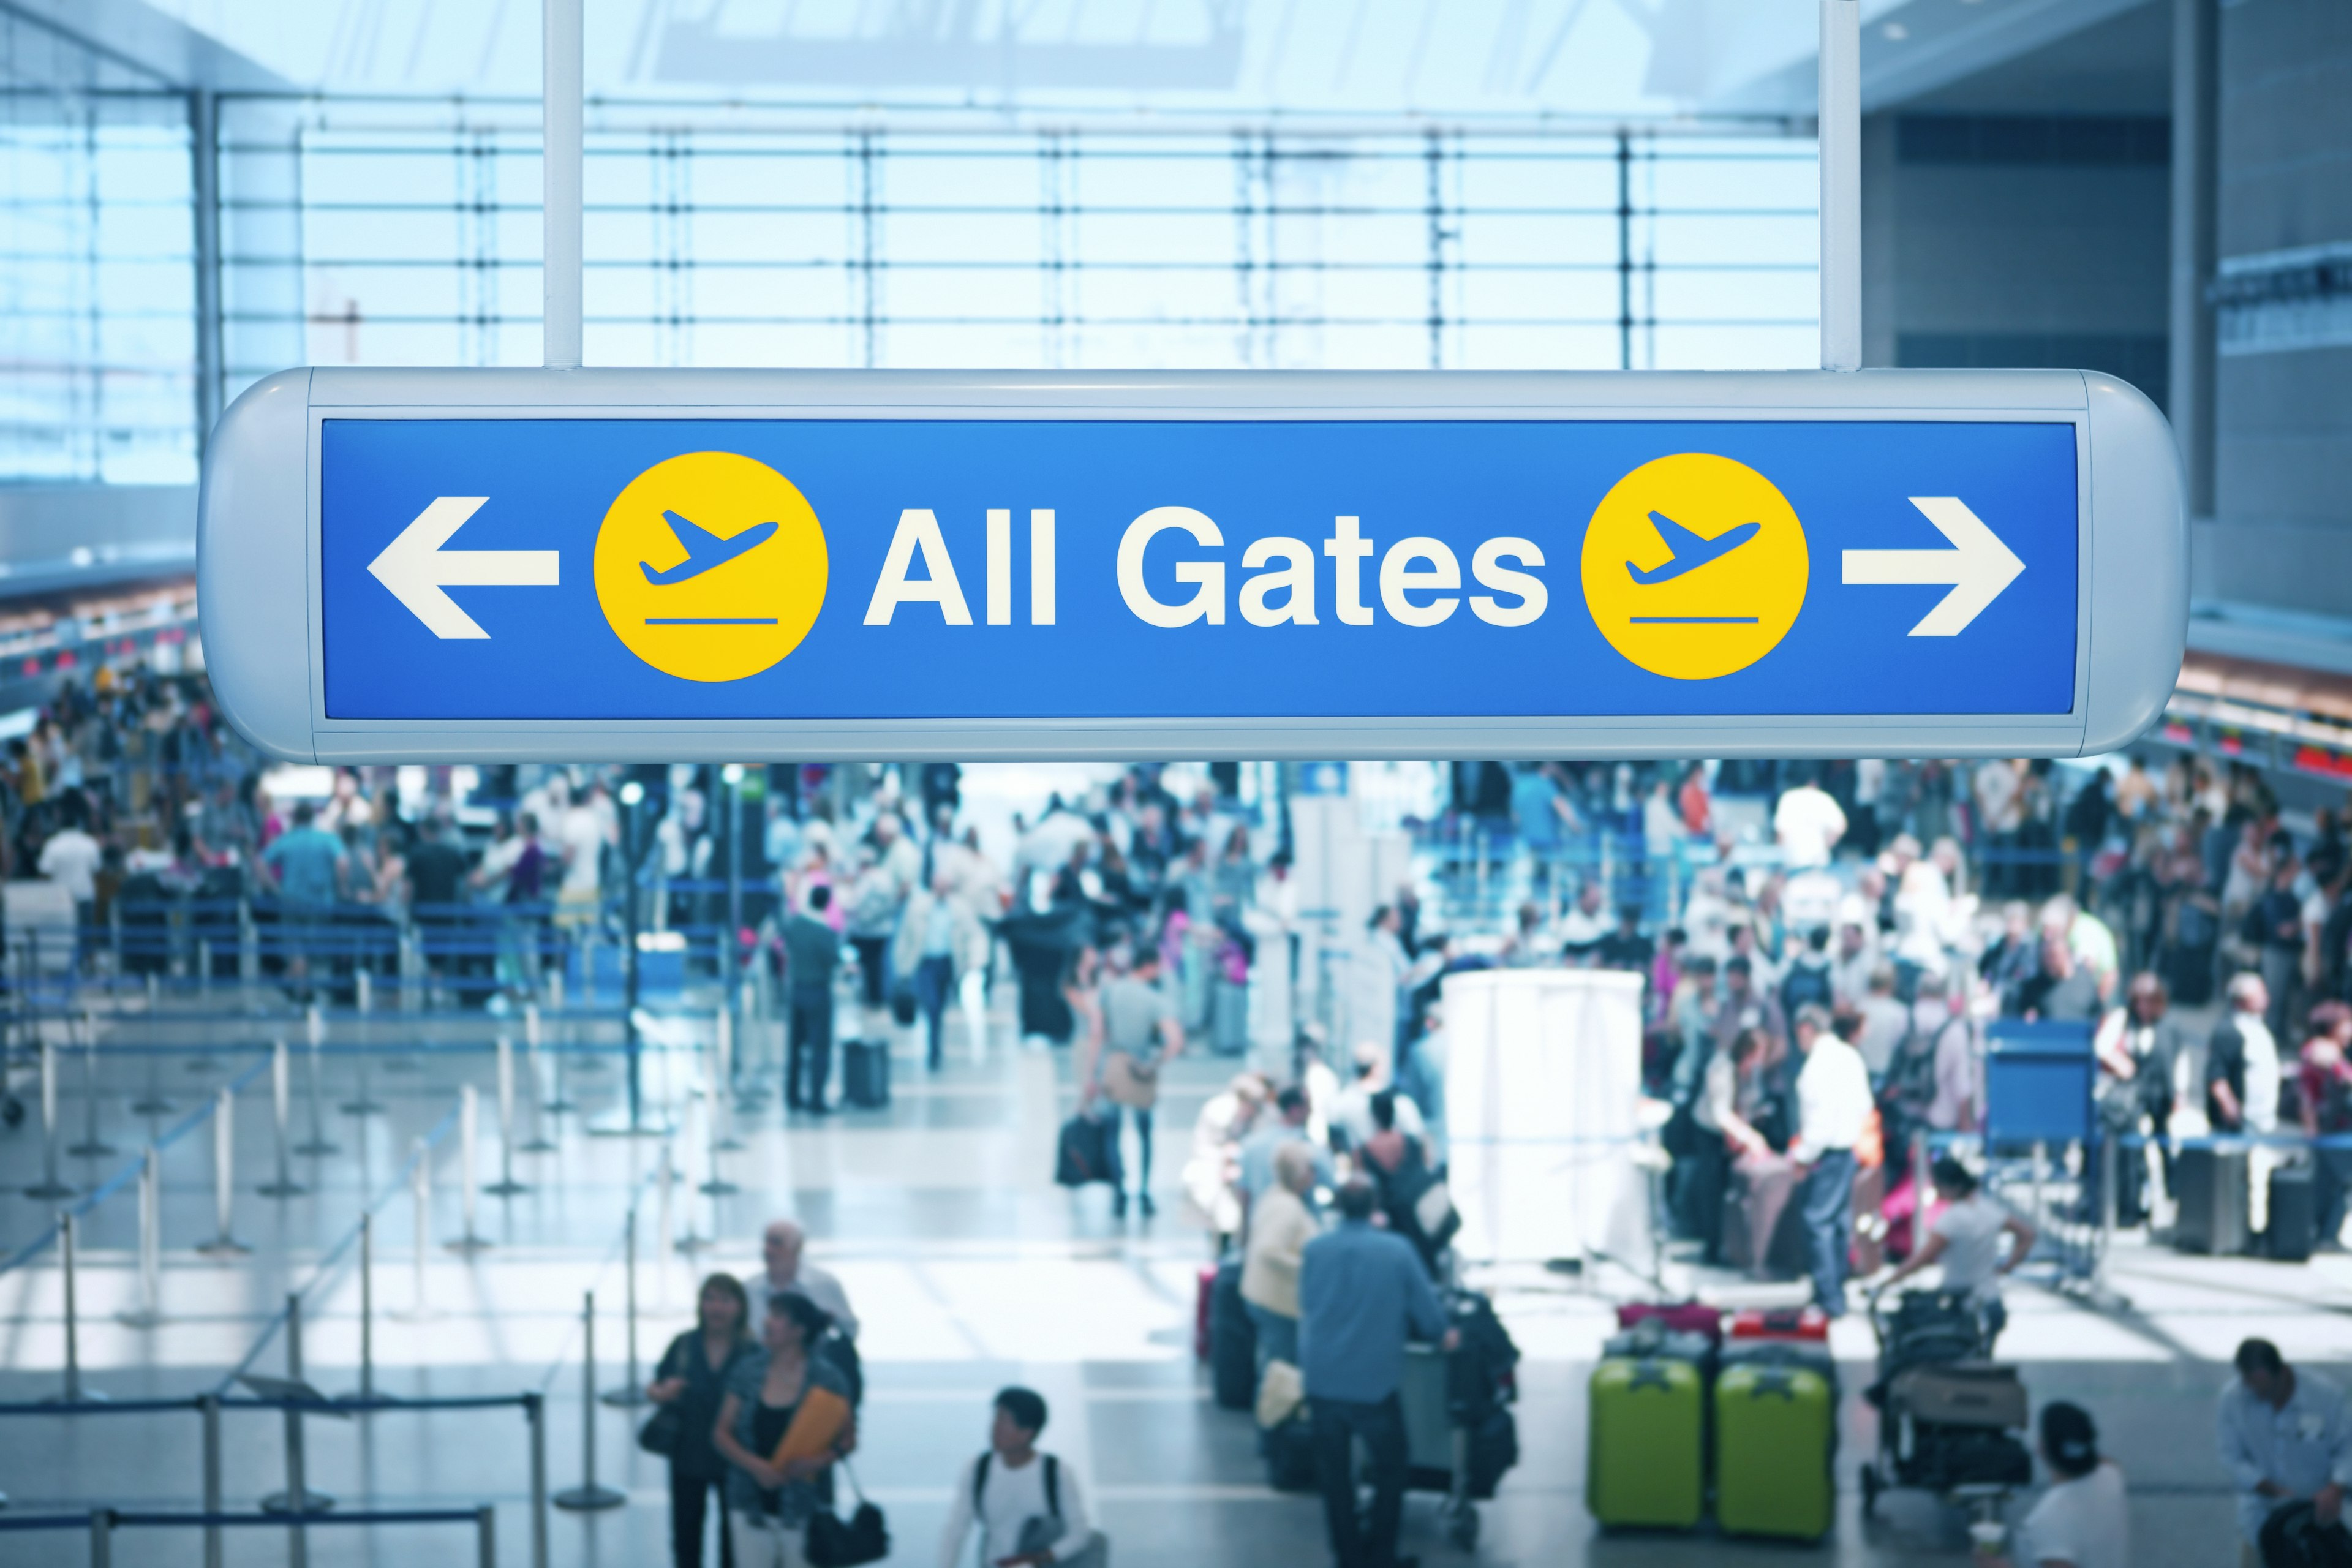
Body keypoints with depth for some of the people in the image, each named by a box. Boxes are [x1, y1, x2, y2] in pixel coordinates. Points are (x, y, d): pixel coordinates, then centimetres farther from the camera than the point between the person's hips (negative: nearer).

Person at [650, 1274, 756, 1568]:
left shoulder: (753, 1351, -12)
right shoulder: (683, 1345, -4)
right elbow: (653, 1390, 3)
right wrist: (662, 1393, -19)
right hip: (688, 1456, 2)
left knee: (732, 1534, 7)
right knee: (685, 1535, 13)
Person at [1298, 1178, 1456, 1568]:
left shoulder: (1313, 1251, -1)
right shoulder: (1398, 1251, -9)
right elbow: (1427, 1310, -2)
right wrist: (1442, 1335, 20)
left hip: (1322, 1383, 3)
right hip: (1375, 1385, -3)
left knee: (1334, 1477, 14)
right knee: (1390, 1470, 14)